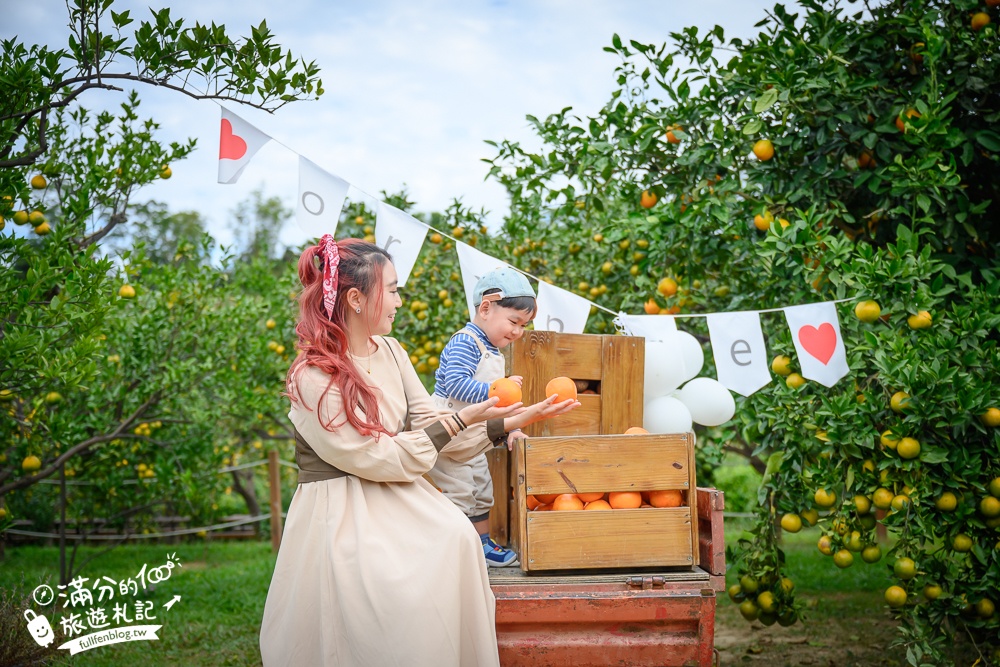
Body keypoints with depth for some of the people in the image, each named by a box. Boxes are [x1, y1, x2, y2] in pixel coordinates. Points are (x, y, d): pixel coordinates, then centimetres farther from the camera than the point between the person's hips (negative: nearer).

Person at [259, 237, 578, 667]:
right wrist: (461, 421, -14)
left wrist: (511, 422, -3)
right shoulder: (312, 378, -16)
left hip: (397, 498, 6)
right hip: (340, 514, -6)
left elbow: (430, 426, 6)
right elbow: (383, 458, -16)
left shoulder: (389, 352, 7)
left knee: (456, 538, -22)